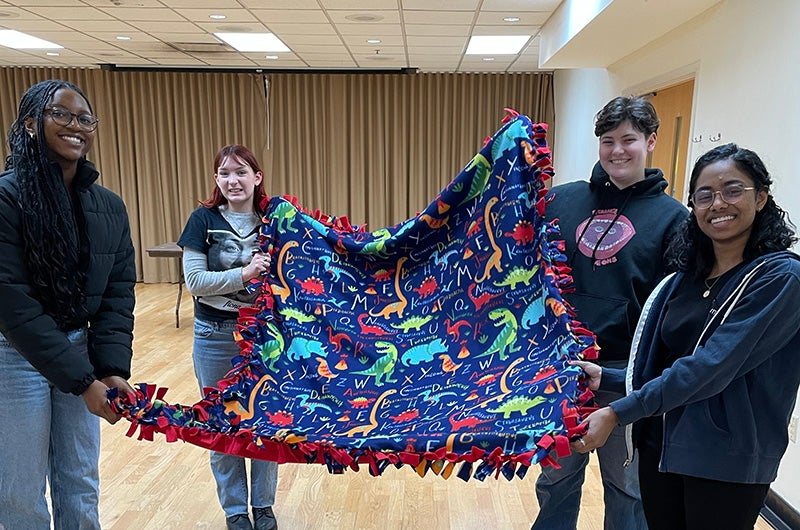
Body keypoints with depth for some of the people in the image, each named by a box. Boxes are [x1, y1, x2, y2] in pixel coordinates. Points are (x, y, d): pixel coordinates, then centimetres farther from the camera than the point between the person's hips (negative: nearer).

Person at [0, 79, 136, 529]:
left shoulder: (109, 206, 2)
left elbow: (119, 293, 0)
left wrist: (112, 369, -11)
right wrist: (82, 380, -19)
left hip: (81, 350, 4)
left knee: (81, 487, 15)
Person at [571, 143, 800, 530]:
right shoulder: (686, 277, 6)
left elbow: (711, 367, -24)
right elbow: (660, 364, 9)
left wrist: (618, 412, -25)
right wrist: (606, 378, -5)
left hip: (727, 463, -5)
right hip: (659, 444, 6)